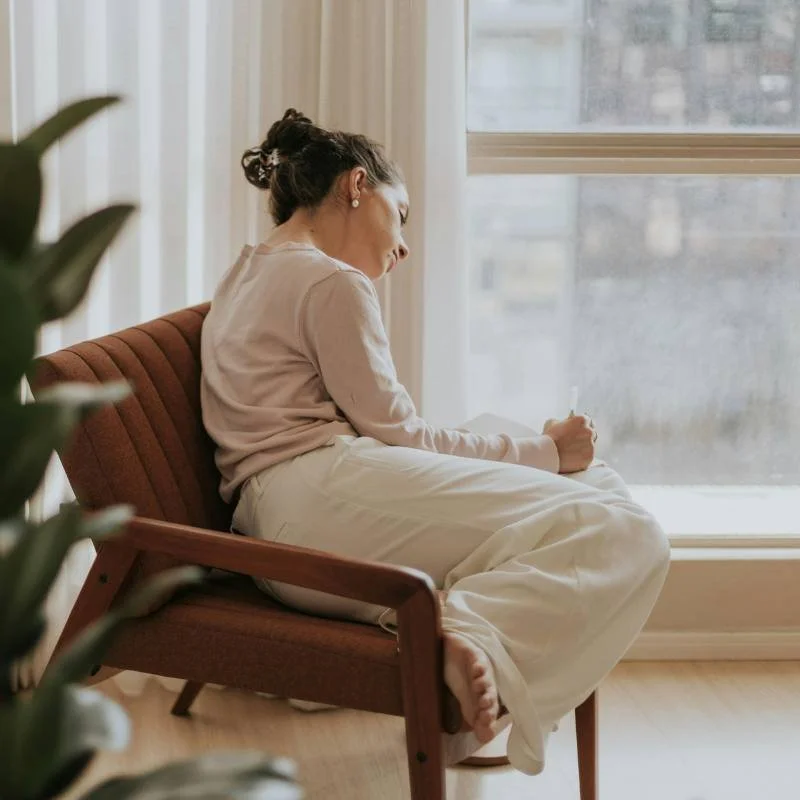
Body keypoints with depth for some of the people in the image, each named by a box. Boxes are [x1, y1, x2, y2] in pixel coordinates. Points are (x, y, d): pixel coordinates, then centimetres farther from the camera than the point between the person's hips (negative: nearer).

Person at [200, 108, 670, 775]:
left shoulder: (245, 276, 28)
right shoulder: (332, 283, -3)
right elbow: (398, 437, -4)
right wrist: (546, 451, 4)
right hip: (324, 500, -10)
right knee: (623, 534, -16)